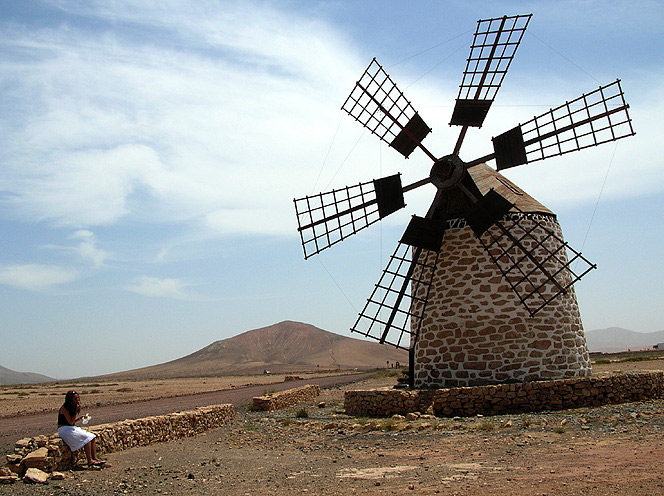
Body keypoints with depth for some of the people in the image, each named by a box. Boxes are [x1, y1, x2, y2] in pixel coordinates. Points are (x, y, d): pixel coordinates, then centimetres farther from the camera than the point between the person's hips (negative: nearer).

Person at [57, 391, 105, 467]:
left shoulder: (73, 407, 11)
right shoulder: (64, 408, -15)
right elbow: (70, 422, -16)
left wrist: (80, 417, -1)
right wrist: (76, 411, -17)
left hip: (72, 428, 9)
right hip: (65, 430, -9)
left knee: (92, 437, -8)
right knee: (87, 438, -23)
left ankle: (95, 458, -11)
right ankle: (90, 461, -22)